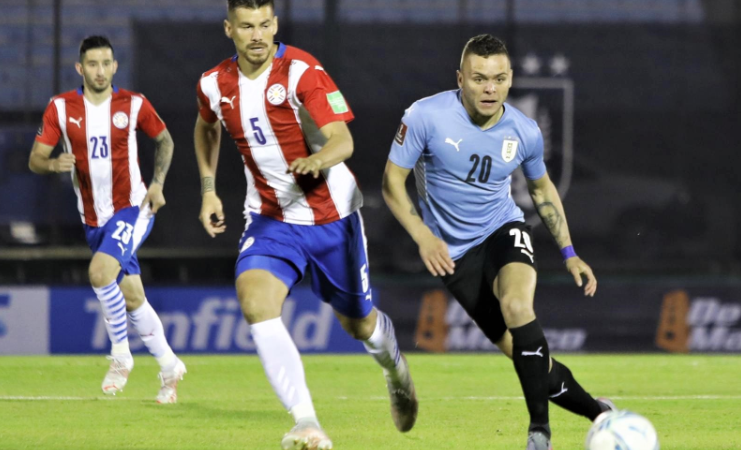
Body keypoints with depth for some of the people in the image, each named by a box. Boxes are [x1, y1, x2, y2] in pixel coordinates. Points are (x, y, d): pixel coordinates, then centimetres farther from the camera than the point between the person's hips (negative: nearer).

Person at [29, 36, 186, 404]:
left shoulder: (133, 105, -5)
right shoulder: (61, 108, -3)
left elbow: (164, 140, 12)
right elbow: (35, 159, -4)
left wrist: (158, 182, -1)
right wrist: (54, 164, -27)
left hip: (132, 208, -3)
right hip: (93, 218, 3)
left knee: (101, 270, -27)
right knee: (131, 297, 7)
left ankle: (120, 355, -12)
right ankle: (169, 366, 24)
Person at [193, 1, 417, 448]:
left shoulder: (302, 71, -20)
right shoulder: (215, 85, -4)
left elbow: (343, 140, -30)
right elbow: (207, 127, 21)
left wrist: (318, 159, -51)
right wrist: (208, 189, 14)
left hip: (332, 216, -2)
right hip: (270, 219, 3)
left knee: (358, 321, 13)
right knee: (255, 299, -27)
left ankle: (396, 369, 52)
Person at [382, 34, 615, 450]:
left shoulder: (525, 132, -8)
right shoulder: (426, 116, -18)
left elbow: (542, 188, 12)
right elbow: (392, 182, -9)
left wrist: (569, 253, 7)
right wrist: (424, 237, -23)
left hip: (504, 231, 1)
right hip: (453, 252, -1)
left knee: (516, 305, -32)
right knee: (521, 350, -5)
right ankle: (596, 411, 17)